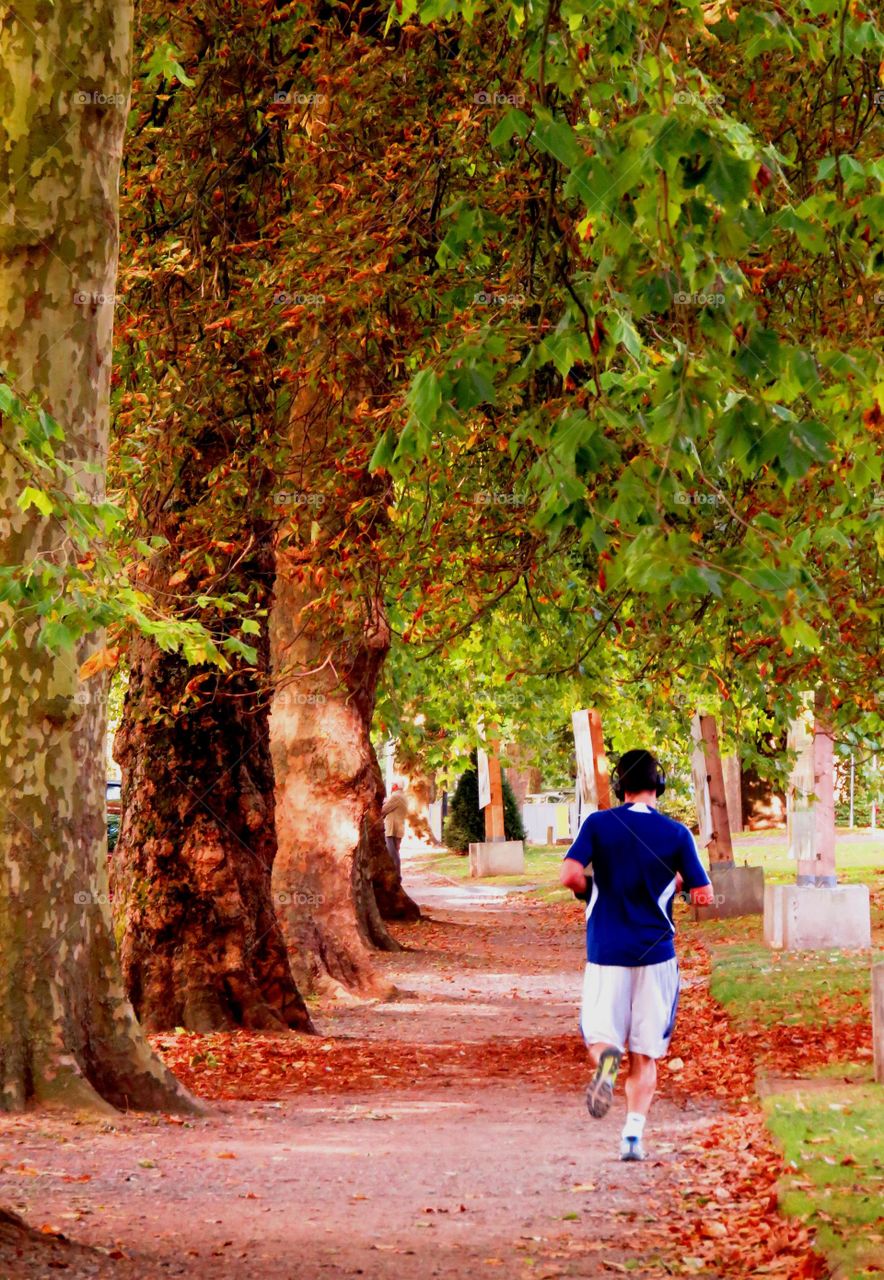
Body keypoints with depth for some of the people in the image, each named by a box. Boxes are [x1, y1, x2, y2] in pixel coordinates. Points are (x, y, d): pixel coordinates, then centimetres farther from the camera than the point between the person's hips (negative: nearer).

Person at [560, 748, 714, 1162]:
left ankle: (605, 1058, -26)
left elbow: (569, 875, -12)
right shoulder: (675, 833, -2)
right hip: (655, 953, 0)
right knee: (644, 1056, 9)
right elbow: (704, 894, -2)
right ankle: (633, 1135, -1)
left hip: (606, 951, 0)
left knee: (599, 1034, 9)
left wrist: (593, 892, 9)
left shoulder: (598, 824, -1)